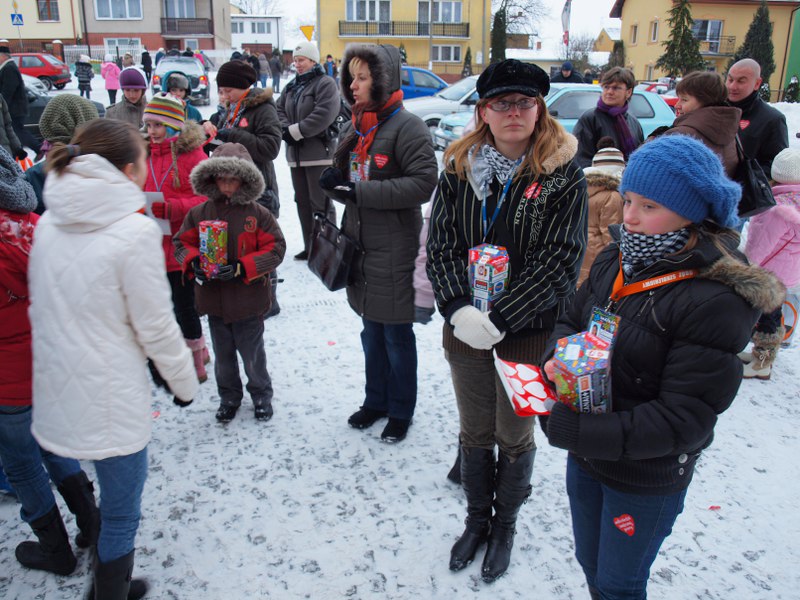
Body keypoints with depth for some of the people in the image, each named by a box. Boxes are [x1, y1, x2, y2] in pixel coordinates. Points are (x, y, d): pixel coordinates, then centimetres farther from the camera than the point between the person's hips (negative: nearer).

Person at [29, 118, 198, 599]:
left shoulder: (50, 224, 2)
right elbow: (156, 326, -14)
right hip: (111, 398, -7)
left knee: (115, 501, 26)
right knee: (122, 513, 12)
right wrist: (186, 382, 1)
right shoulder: (135, 230, -18)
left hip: (58, 391, 7)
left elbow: (44, 308, 10)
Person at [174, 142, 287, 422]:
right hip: (213, 299, 3)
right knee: (223, 355, 18)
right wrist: (194, 263, -15)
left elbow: (275, 248, -11)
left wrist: (242, 268, -22)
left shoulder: (258, 214, -10)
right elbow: (182, 242, 7)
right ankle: (229, 397, 38)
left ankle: (261, 395, 35)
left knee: (252, 354, 12)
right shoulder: (200, 213, -1)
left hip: (248, 299, -3)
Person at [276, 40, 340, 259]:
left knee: (320, 202, -7)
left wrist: (295, 131, -17)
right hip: (296, 154, 8)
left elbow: (323, 115, -20)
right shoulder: (291, 86, 17)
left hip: (319, 153, -8)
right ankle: (310, 247, 23)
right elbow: (280, 110, 12)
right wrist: (286, 129, -9)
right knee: (302, 201, 12)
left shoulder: (325, 83, -8)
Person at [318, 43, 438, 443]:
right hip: (360, 247, 7)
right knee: (372, 332, 19)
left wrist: (362, 191, -21)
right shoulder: (355, 129, 11)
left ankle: (401, 411, 24)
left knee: (397, 335, 6)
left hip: (394, 252, -7)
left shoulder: (406, 126, -13)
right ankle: (375, 400, 36)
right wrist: (334, 183, -7)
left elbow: (423, 183, -21)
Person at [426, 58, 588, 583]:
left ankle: (505, 527, 41)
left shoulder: (563, 175, -10)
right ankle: (477, 520, 43)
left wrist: (499, 321, -20)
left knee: (516, 437, 15)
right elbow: (439, 245, -1)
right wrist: (459, 309, -17)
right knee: (475, 433, 19)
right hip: (465, 331, 3)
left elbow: (559, 261, -14)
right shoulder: (459, 169, 0)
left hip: (529, 335, -3)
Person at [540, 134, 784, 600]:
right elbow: (572, 321, 8)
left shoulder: (716, 300, -25)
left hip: (646, 480, -5)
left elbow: (684, 419, -25)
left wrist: (576, 431, -29)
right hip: (585, 457, 6)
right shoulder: (616, 261, -5)